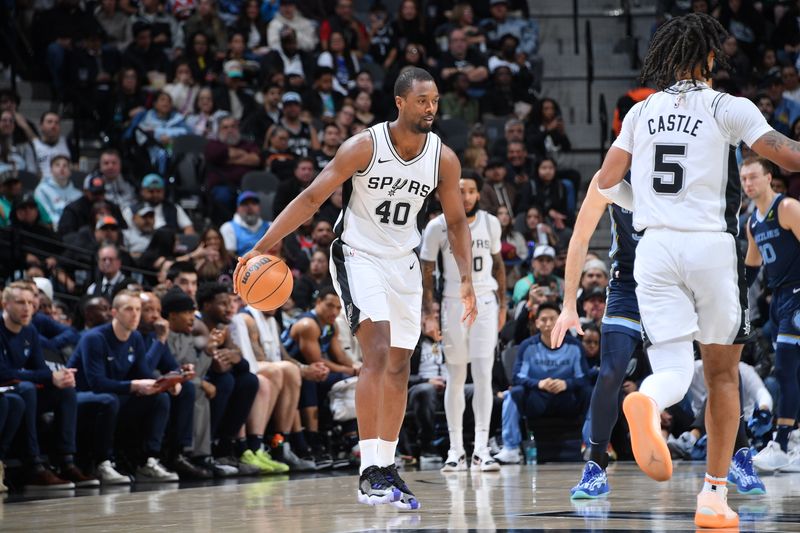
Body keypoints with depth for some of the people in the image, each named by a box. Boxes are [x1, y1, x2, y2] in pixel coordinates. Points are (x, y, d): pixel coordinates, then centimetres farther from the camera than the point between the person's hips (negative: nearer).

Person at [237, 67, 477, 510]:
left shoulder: (443, 159, -6)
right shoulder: (364, 147, -18)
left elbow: (456, 222, 7)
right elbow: (311, 198, -16)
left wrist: (467, 279, -4)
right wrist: (261, 247, -21)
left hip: (403, 262, 5)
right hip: (358, 255, -5)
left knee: (399, 365, 7)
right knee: (377, 352, -21)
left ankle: (386, 467, 17)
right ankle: (369, 470, -22)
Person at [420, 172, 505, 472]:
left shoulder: (490, 223, 3)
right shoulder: (438, 227, -5)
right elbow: (426, 272, 0)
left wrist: (503, 305, 11)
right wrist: (428, 312, -7)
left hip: (485, 303, 1)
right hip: (453, 304, -1)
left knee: (483, 375, -8)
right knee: (456, 378, 5)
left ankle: (481, 449, -9)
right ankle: (456, 450, 10)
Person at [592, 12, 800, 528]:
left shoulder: (641, 112, 11)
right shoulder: (727, 107, -2)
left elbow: (607, 181, 12)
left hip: (655, 248, 3)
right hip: (711, 245, -3)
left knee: (673, 368, -1)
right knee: (722, 373, 11)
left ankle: (647, 403, -39)